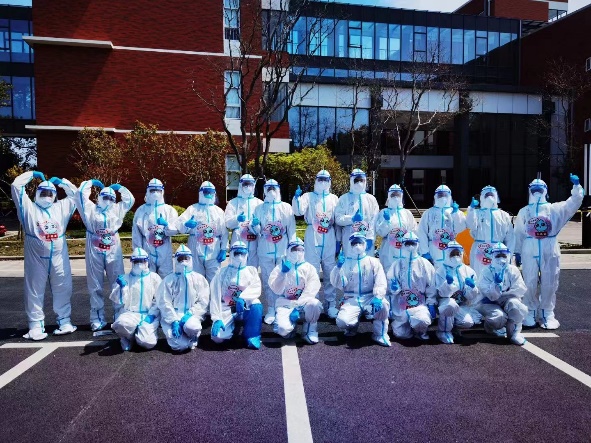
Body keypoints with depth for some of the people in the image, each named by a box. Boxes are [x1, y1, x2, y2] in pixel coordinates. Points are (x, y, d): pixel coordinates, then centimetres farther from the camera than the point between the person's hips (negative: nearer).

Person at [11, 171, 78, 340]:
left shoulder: (61, 207, 13)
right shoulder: (29, 207, 7)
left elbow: (74, 193, 19)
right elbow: (16, 186, 2)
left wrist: (60, 181, 18)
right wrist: (32, 174, 10)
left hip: (59, 258, 2)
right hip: (36, 258, -2)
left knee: (63, 290, 7)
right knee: (35, 291, 3)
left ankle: (64, 321, 19)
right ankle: (36, 326, 11)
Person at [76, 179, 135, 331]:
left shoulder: (117, 210, 14)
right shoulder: (90, 209, 9)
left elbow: (130, 199, 13)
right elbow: (81, 193, 4)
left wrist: (118, 187, 20)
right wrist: (91, 182, 16)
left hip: (113, 253, 1)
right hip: (94, 253, -1)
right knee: (95, 287, 5)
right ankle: (97, 318, 11)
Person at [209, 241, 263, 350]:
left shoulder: (251, 271, 7)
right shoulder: (223, 272, 3)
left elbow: (256, 289, -11)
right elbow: (215, 297, -4)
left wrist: (242, 298, -31)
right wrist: (217, 319, -15)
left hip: (245, 309, 0)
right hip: (226, 311, 0)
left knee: (257, 306, -33)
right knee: (217, 337, -21)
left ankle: (252, 336, -16)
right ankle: (233, 325, 9)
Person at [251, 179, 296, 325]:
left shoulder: (286, 207, 7)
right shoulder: (259, 208, 10)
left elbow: (291, 229, 4)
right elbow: (256, 231, 8)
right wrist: (255, 225, -14)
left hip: (283, 251, -1)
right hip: (265, 251, 1)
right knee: (268, 281, 4)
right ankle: (271, 309, 14)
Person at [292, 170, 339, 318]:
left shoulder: (334, 198, 13)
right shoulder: (308, 196, 7)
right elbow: (298, 211, -9)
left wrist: (338, 240, 9)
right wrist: (297, 198, -26)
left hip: (329, 240, 2)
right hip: (312, 239, -2)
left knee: (330, 272, 6)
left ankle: (330, 304, 16)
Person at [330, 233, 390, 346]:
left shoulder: (373, 262, 7)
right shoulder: (345, 262, 9)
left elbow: (380, 283, -6)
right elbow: (337, 284, -1)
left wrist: (377, 297, -25)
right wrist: (339, 267, -16)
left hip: (370, 298, 0)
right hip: (352, 300, 1)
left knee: (383, 304, -33)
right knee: (342, 321, -27)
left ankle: (380, 334, -7)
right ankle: (353, 325, 13)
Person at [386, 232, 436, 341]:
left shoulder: (425, 264, 5)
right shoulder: (396, 264, 9)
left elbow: (431, 287, 4)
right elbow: (388, 285, 10)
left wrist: (431, 305, -3)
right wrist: (393, 287, -12)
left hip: (420, 304, -1)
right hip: (400, 305, 2)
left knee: (421, 321, -32)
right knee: (400, 334, -10)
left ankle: (420, 332, 3)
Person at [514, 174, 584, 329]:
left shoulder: (554, 209, 10)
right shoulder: (523, 211, 13)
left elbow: (574, 203, -1)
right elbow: (518, 233, 11)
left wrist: (576, 185, -13)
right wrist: (517, 252, 6)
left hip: (550, 251, 0)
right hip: (529, 251, 0)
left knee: (549, 284, 4)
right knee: (530, 283, 1)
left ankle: (547, 314, 15)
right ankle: (530, 313, 13)